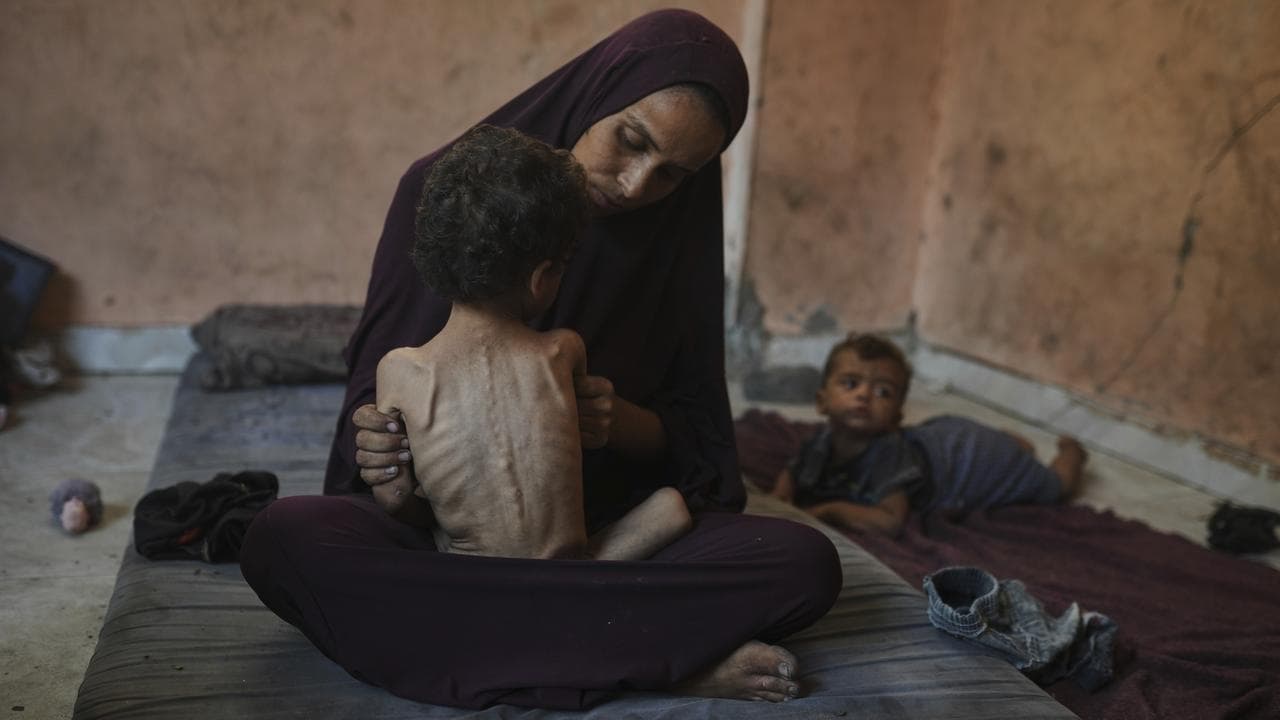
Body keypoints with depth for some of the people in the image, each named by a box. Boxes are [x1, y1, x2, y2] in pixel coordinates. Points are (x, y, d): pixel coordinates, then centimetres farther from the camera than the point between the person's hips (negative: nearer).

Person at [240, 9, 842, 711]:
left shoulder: (676, 240, -3)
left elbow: (690, 435, 1)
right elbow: (372, 388, -2)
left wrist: (622, 422, -21)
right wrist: (377, 439, -25)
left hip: (612, 526, 1)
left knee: (805, 563, -24)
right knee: (281, 538, -32)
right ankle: (663, 654, -31)